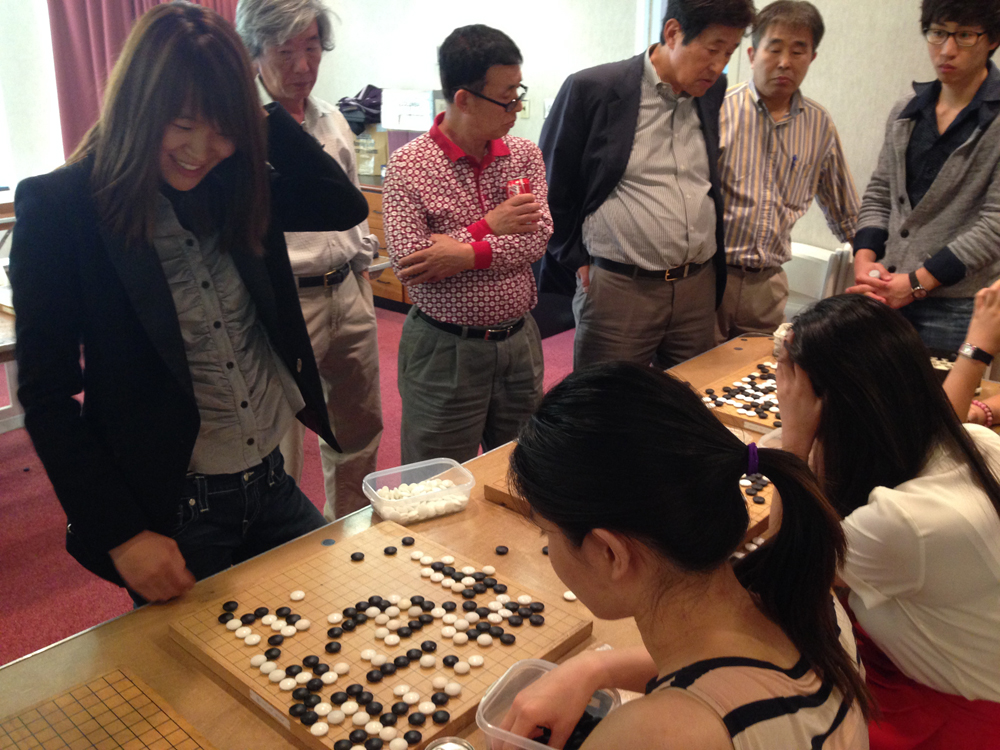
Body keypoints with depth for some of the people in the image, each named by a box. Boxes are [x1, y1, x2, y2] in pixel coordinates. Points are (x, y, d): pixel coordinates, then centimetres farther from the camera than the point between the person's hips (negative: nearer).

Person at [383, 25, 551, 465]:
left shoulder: (525, 155, 3)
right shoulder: (409, 165, -10)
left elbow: (537, 238, -9)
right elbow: (408, 263, -20)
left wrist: (467, 253, -22)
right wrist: (489, 226, -15)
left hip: (518, 341, 4)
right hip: (444, 350, -4)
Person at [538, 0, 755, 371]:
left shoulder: (715, 91, 6)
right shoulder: (590, 89, -8)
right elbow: (550, 185, 0)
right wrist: (575, 259, -1)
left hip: (699, 286, 5)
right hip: (618, 287, -4)